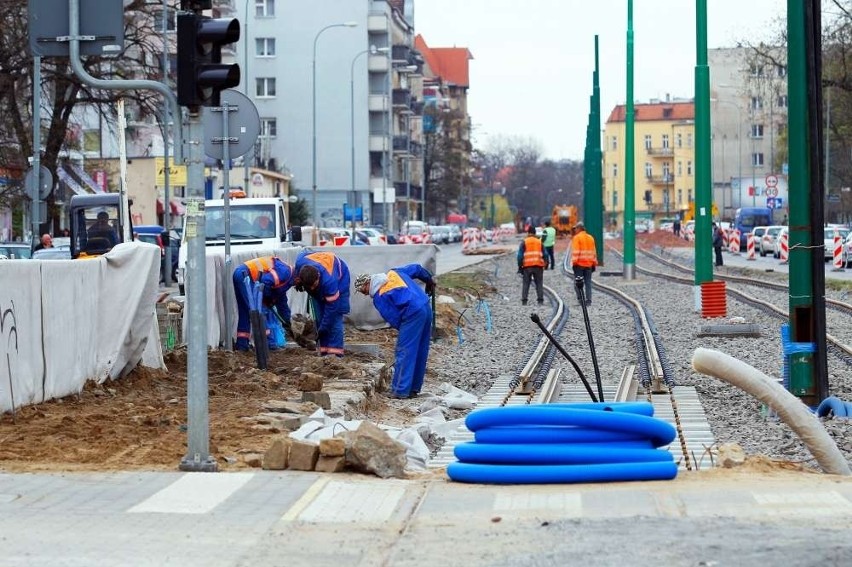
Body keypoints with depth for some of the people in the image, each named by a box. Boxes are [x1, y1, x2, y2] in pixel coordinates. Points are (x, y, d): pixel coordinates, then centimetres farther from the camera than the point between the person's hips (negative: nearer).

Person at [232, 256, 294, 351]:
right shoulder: (286, 271, -8)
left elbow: (281, 301, 33)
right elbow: (266, 281, -21)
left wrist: (286, 323, 35)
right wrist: (267, 297, -4)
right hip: (245, 275, -11)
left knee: (244, 312, 16)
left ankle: (241, 344, 17)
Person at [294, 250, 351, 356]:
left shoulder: (329, 280, -47)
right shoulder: (300, 262, -35)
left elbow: (332, 306, -35)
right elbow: (303, 253, -6)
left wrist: (323, 328, -27)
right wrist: (298, 281, -12)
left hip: (339, 278, -6)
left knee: (334, 315, -16)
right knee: (319, 315, -2)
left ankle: (336, 351, -17)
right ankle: (324, 350, 0)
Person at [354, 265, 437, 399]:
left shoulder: (378, 297, -3)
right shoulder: (392, 273, 17)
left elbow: (393, 318, -5)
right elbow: (416, 269, 24)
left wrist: (402, 329, 10)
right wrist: (429, 280, 38)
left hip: (413, 314, -9)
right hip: (426, 307, 9)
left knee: (404, 352, -4)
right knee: (420, 352, 13)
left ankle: (401, 390, -6)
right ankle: (414, 388, 19)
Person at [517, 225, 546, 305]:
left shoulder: (524, 242, 3)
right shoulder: (539, 242, 9)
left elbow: (520, 255, -1)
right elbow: (544, 254, 8)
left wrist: (520, 266, 3)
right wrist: (545, 264, 17)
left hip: (527, 266, -1)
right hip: (538, 266, 1)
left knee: (526, 284, 5)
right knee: (539, 284, 5)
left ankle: (524, 300, -1)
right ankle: (540, 300, -4)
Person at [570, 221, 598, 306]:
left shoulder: (576, 237, -6)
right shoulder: (591, 238, 11)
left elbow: (576, 251, -13)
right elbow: (594, 252, 12)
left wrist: (574, 262, -12)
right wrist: (594, 263, 16)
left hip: (579, 264, -5)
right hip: (589, 264, 5)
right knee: (588, 283, 7)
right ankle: (588, 300, 4)